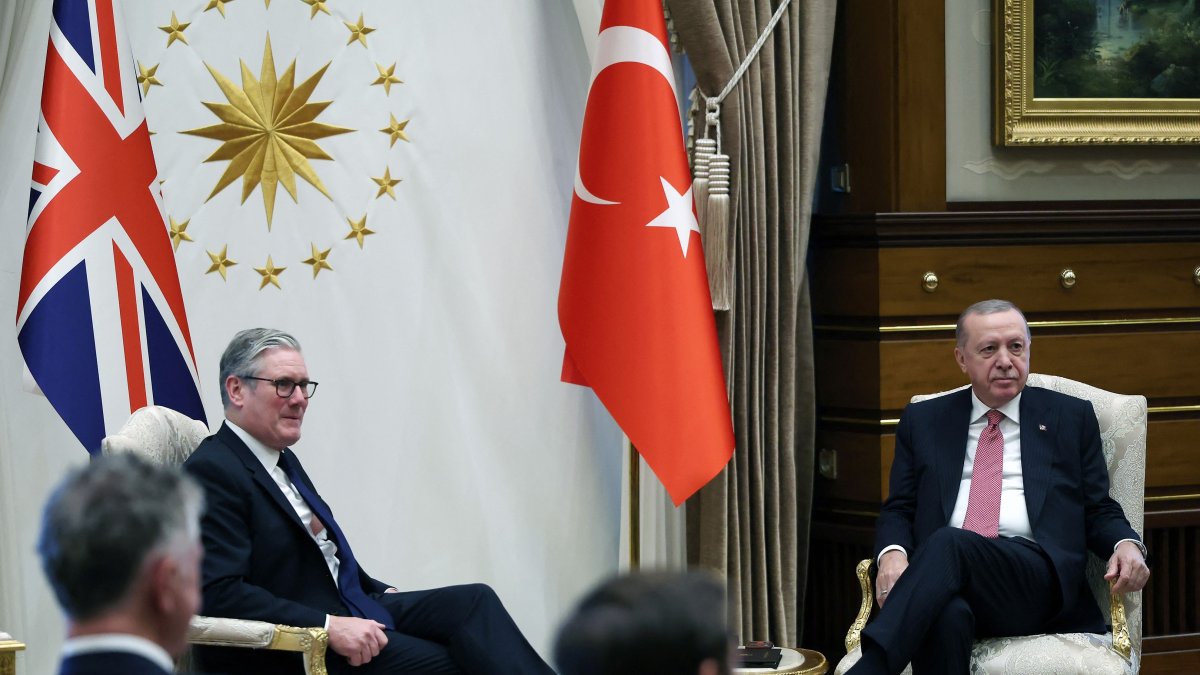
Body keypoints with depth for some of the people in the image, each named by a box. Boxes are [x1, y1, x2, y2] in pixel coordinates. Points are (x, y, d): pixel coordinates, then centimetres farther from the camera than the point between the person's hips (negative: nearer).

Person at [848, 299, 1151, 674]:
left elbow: (1098, 511, 18)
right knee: (946, 615, -40)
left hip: (1037, 578, -1)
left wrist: (1127, 544, -6)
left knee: (949, 544, -36)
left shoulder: (1071, 418, 19)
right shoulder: (923, 421, 22)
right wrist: (892, 554, -6)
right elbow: (898, 511, 18)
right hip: (941, 580, 1)